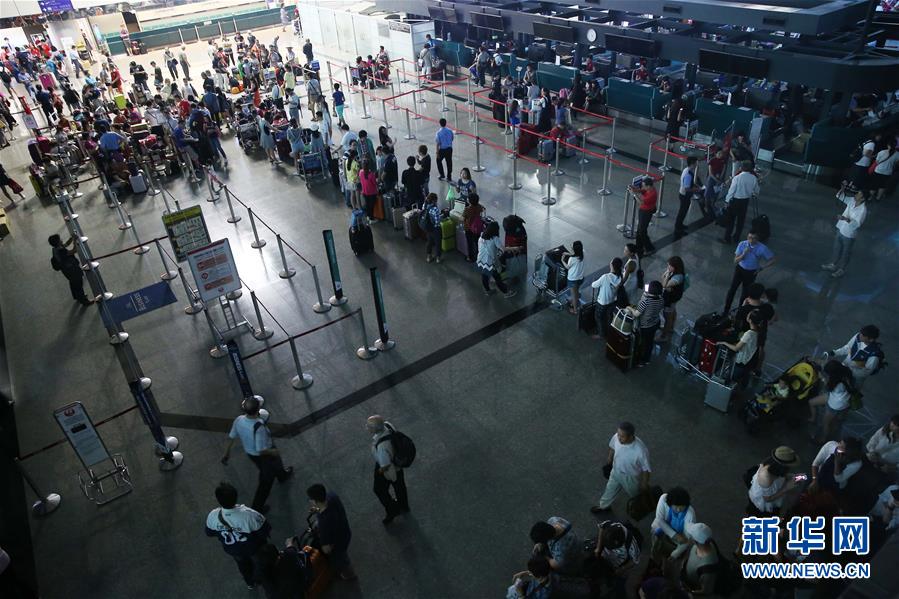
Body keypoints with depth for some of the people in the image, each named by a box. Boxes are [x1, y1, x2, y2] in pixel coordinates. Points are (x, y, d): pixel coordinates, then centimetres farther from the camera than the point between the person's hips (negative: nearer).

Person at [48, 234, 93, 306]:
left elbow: (66, 244, 8)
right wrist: (75, 241, -25)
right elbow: (74, 251, -36)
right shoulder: (61, 251, -37)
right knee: (78, 285, 9)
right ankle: (84, 301, 25)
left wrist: (72, 238, -4)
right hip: (73, 271, -9)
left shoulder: (56, 249, -8)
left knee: (73, 284, 30)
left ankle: (77, 297, 51)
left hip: (67, 270, 9)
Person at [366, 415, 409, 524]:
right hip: (397, 461, 7)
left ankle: (392, 511, 46)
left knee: (380, 490, 23)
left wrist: (380, 470, -11)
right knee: (399, 485, 31)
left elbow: (385, 465, -32)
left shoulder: (382, 446, -46)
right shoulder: (386, 425, -26)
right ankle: (403, 506, 58)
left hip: (387, 468, -7)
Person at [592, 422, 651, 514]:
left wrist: (644, 485, -10)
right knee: (610, 490, 30)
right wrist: (609, 462, 12)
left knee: (634, 494, 28)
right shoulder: (616, 437, -28)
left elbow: (646, 469, -24)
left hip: (631, 478, -4)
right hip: (616, 472, 4)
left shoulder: (640, 450, -42)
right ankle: (603, 506, 59)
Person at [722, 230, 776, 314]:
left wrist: (762, 268, -9)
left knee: (745, 292, 12)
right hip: (740, 269, 1)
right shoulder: (742, 244, -17)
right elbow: (735, 261, -16)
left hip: (751, 272, -1)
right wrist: (744, 253, -34)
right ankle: (725, 311, 14)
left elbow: (774, 259, -9)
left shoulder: (762, 248, -21)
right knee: (732, 289, 1)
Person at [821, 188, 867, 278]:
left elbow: (857, 223, -35)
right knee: (836, 248, 23)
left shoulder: (863, 210, -26)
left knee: (845, 252, 13)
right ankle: (832, 265, 42)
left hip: (849, 234, -7)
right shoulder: (852, 201, -7)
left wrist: (846, 219, -50)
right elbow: (841, 197, 3)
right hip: (840, 229, 7)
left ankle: (841, 269, 30)